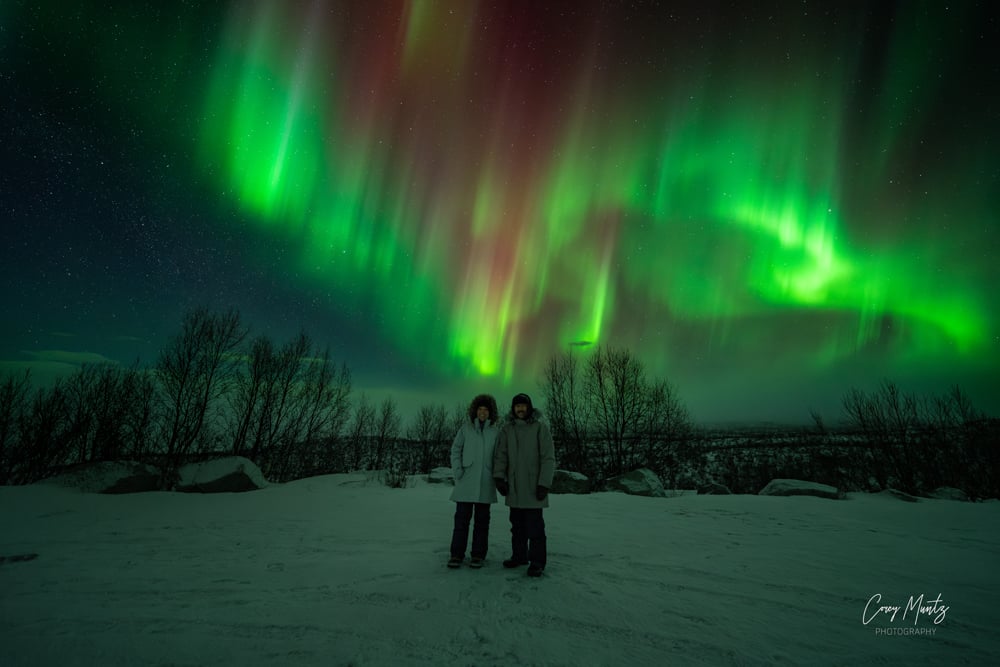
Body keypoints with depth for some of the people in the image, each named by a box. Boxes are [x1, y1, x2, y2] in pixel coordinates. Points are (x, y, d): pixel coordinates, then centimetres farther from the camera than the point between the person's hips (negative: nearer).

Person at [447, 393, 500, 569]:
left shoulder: (496, 431, 3)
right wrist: (458, 472, -8)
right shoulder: (466, 428, 0)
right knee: (462, 517, 0)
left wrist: (496, 476, -4)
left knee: (482, 519, 6)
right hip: (466, 481, -1)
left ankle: (478, 555, 13)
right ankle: (457, 554, 7)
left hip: (485, 482, 1)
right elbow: (456, 449, 1)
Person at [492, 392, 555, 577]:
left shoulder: (540, 427, -6)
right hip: (514, 487, 4)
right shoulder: (506, 429, 5)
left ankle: (537, 561, 6)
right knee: (517, 524, 14)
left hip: (533, 487, -4)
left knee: (534, 525, -3)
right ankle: (519, 555, 27)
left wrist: (544, 484, -14)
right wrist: (499, 477, -9)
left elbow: (548, 457, -9)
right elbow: (500, 455, 4)